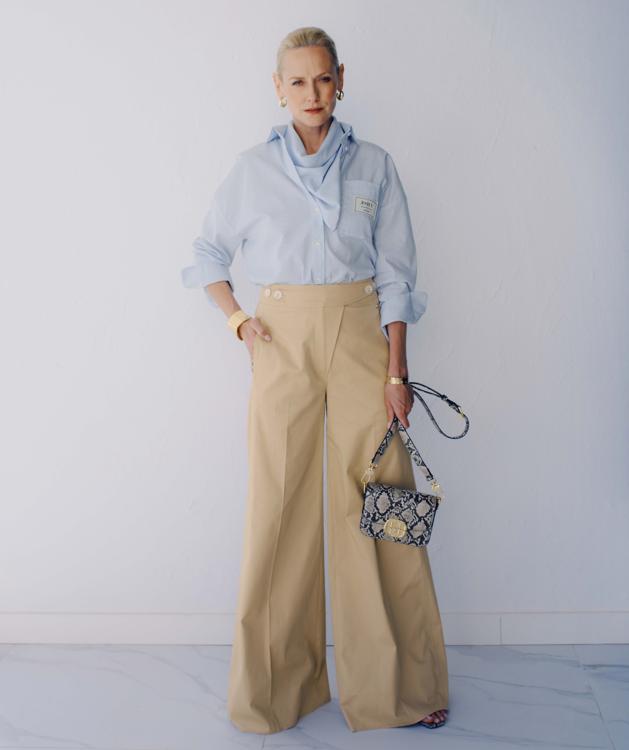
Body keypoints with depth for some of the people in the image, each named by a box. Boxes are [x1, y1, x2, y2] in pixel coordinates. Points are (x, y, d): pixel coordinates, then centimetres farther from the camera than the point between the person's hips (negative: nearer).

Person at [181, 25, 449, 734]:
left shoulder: (374, 165, 6)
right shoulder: (252, 169, 7)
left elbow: (395, 276, 3)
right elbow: (207, 254, 18)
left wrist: (397, 371, -4)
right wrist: (238, 320, 3)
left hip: (361, 335, 0)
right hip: (283, 339, 1)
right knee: (279, 507, 1)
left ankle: (398, 686, 14)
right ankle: (277, 683, 17)